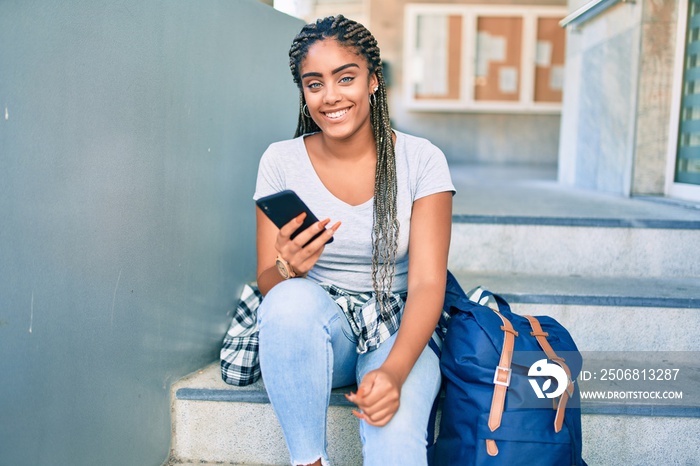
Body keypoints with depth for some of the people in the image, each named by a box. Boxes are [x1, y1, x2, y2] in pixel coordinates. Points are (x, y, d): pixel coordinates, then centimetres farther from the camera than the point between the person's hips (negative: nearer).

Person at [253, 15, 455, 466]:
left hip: (398, 332, -2)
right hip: (315, 332, 2)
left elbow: (427, 282, -14)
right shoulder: (281, 161, -3)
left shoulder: (421, 159, -8)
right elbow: (267, 283, -2)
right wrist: (289, 268, -28)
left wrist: (393, 370, -31)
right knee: (291, 299, -33)